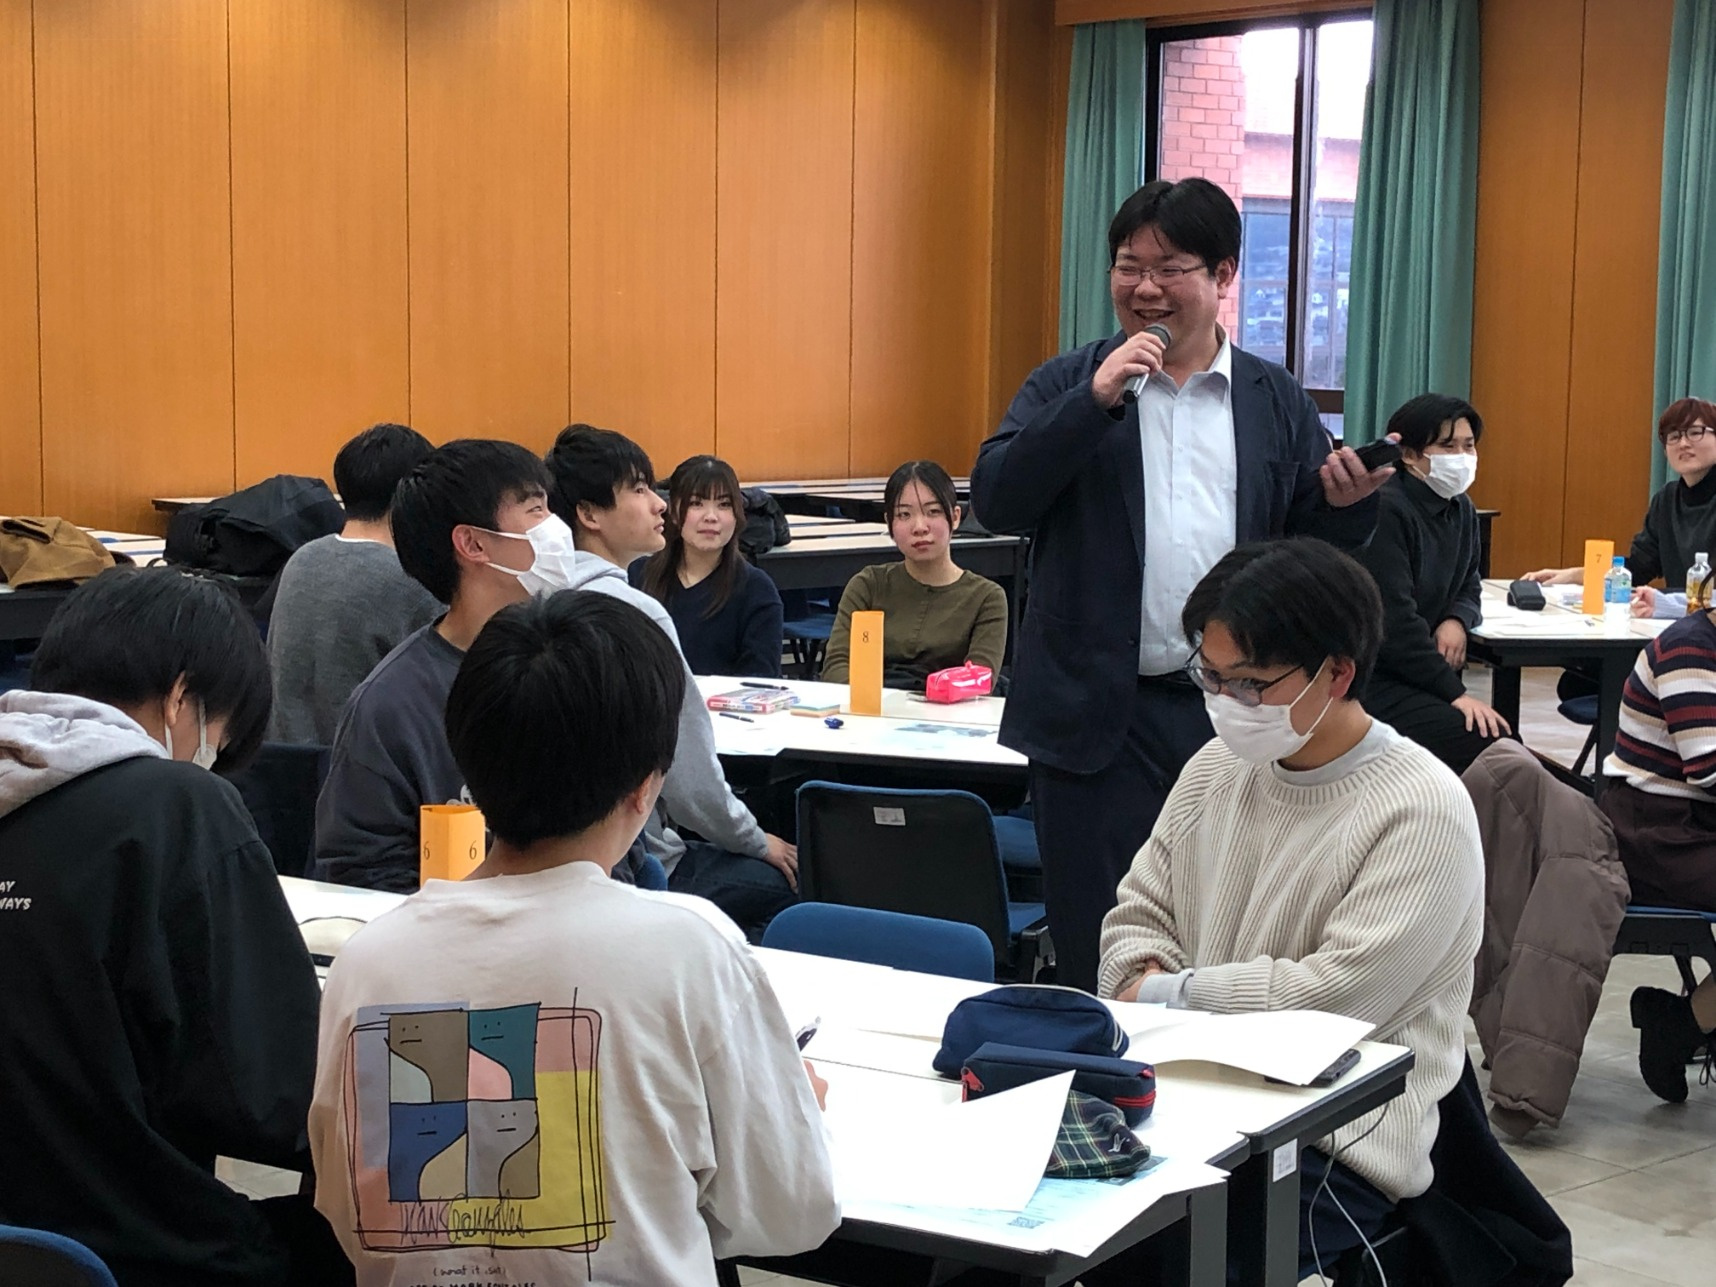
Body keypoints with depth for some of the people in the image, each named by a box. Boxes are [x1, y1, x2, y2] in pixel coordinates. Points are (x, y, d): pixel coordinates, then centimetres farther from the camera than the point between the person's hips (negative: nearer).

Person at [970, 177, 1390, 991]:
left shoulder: (1277, 403, 10)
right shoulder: (1068, 386, 6)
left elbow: (1316, 553, 10)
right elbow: (995, 502, -8)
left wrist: (1348, 503, -12)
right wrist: (1096, 400, -15)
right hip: (1099, 714, -1)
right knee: (1098, 958, 4)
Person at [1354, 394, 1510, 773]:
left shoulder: (1460, 509, 11)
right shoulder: (1387, 510, -17)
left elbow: (1469, 587, 23)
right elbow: (1392, 620, -21)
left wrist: (1457, 622, -3)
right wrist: (1455, 693, -19)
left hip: (1415, 676, 9)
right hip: (1371, 681, -9)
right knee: (1486, 747, -22)